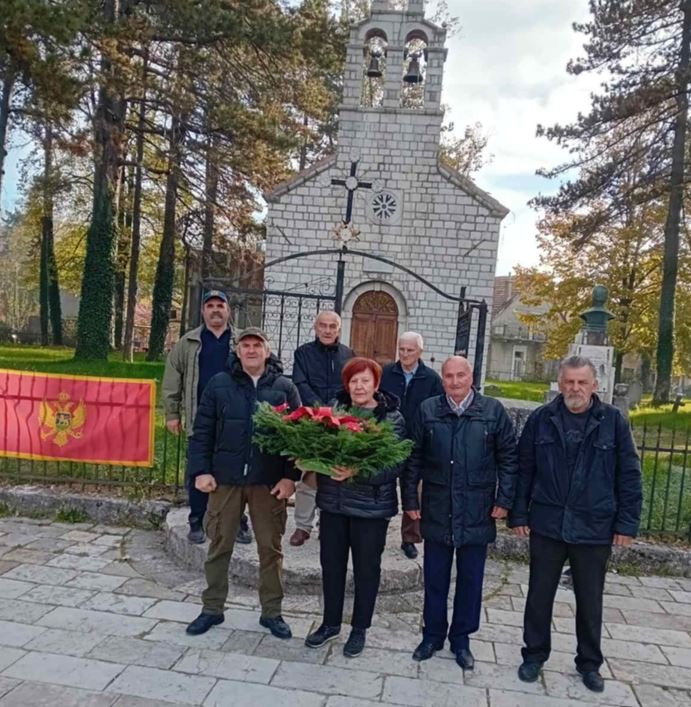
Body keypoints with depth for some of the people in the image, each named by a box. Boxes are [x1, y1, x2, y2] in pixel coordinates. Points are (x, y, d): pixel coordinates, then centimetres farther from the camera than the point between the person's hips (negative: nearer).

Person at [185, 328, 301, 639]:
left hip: (269, 481, 0)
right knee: (219, 545, 11)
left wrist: (290, 476, -7)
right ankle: (212, 608, 29)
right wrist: (201, 470, -5)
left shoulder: (285, 388, 2)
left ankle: (271, 612, 26)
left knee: (271, 547, 9)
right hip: (225, 477, 1)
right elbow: (202, 431, 3)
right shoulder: (219, 384, 2)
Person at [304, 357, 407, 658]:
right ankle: (331, 622, 37)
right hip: (333, 501, 3)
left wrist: (358, 472, -28)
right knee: (331, 564, 15)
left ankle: (359, 628, 33)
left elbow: (394, 466, -14)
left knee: (366, 568, 12)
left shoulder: (392, 418, -10)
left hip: (371, 506, -3)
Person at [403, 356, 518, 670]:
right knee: (435, 577, 13)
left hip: (477, 512, 0)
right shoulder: (427, 410, -2)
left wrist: (504, 500, -4)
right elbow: (413, 458, 2)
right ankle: (432, 634, 31)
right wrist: (410, 499, 0)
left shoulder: (493, 411, -4)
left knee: (470, 579, 13)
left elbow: (509, 457, 0)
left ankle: (461, 638, 30)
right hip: (437, 510, 1)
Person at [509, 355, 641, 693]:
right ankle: (534, 654, 32)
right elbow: (523, 469, 1)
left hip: (594, 529, 0)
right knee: (539, 595, 13)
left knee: (590, 601, 15)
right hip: (547, 525, 1)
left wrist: (627, 523, -3)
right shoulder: (541, 418, -3)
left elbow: (628, 476, -1)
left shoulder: (614, 421, -4)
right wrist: (519, 514, -1)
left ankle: (589, 662, 36)